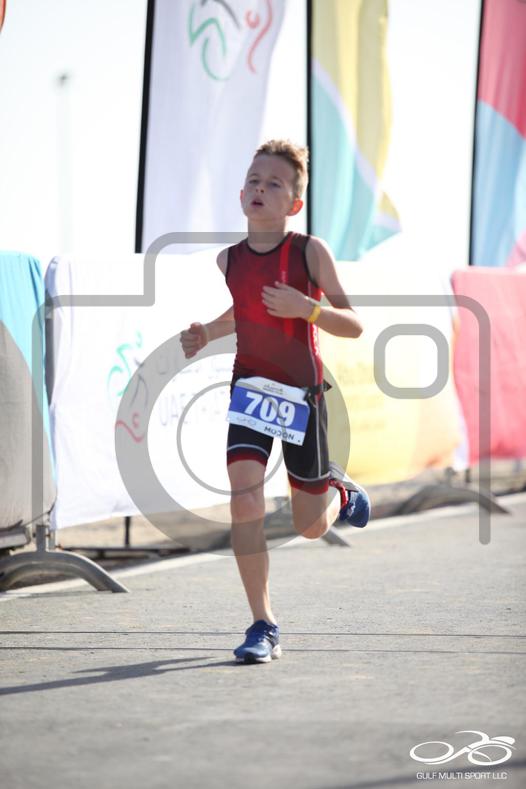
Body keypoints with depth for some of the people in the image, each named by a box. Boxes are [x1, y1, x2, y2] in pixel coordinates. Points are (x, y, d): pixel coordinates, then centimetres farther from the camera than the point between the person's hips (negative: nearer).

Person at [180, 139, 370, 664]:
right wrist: (204, 335, 4)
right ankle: (263, 626, -10)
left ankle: (339, 491, 45)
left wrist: (305, 307, -25)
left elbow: (354, 326, -8)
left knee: (310, 526, 7)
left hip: (301, 393, -2)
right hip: (249, 386, 2)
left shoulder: (310, 252, -9)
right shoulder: (229, 261, 1)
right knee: (244, 497, -18)